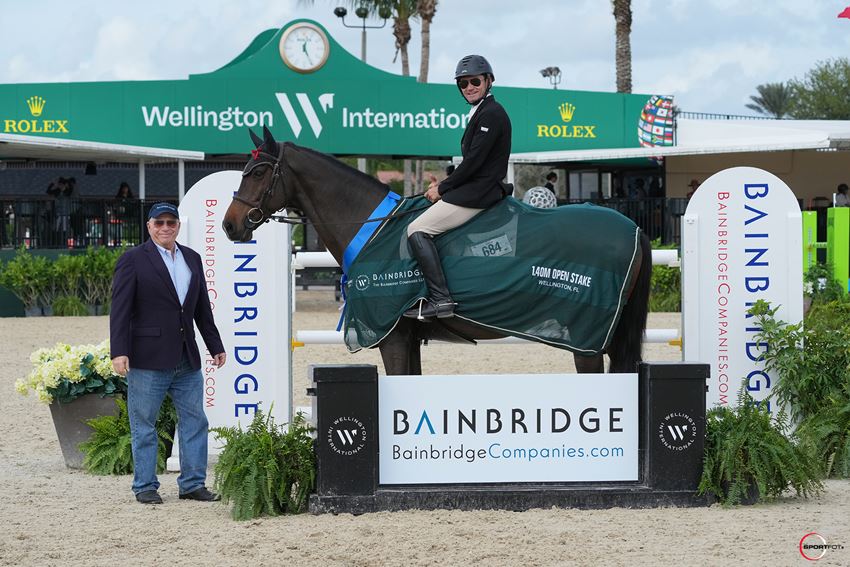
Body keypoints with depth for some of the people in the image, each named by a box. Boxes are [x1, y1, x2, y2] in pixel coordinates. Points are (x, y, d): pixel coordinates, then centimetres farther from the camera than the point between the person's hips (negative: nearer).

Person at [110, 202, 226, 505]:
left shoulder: (192, 258, 13)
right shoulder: (133, 260, -4)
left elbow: (203, 308, 18)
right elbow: (120, 309, -9)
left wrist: (215, 346, 16)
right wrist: (119, 352, -16)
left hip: (187, 360, 6)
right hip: (147, 358, -6)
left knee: (195, 421, 7)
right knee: (144, 425, 2)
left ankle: (192, 483, 14)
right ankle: (145, 486, 9)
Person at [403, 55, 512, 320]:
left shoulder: (491, 114, -14)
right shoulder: (482, 112, 19)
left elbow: (474, 161, -19)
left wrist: (442, 188, -10)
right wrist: (444, 185, 10)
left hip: (477, 194, -11)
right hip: (475, 189, 11)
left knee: (417, 230, -16)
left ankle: (440, 298, -24)